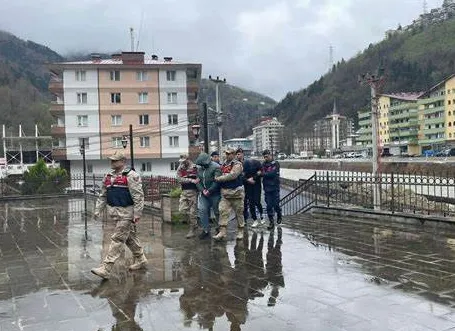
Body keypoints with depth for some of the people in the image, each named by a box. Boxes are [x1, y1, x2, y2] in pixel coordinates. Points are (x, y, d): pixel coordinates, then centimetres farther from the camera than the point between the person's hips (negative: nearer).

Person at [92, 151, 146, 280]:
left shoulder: (131, 176, -13)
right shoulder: (108, 177, 12)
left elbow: (138, 196, -16)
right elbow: (103, 196, 18)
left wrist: (137, 214, -19)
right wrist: (98, 210, 12)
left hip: (126, 212, -8)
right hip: (115, 211, 8)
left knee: (117, 239, -7)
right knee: (130, 237, 18)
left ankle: (106, 269, -7)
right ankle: (140, 260, 33)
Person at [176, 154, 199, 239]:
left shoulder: (194, 167, -1)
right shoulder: (180, 169, 7)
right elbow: (180, 179, -8)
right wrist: (191, 180, -18)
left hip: (193, 191, -4)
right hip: (184, 191, 4)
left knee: (192, 211, -2)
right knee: (182, 210, -1)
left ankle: (192, 230, 10)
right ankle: (194, 224, 21)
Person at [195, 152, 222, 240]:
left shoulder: (216, 167, -11)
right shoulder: (200, 169, 11)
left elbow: (217, 181, -19)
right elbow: (198, 181, 8)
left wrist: (209, 191, -19)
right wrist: (202, 190, -8)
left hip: (214, 194, -6)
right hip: (204, 194, 6)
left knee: (217, 211, 4)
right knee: (202, 211, 0)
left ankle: (219, 229, 20)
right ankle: (206, 230, 8)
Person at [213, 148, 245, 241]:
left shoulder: (237, 164, -7)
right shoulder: (224, 165, 14)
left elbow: (232, 176, -20)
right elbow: (221, 176, 24)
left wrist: (218, 179, -13)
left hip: (236, 192, -6)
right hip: (225, 193, 6)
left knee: (239, 213, 4)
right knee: (223, 211, -3)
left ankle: (240, 232, 16)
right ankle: (222, 232, -2)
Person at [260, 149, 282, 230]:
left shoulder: (275, 164, -5)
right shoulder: (264, 164, 11)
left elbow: (272, 173, -18)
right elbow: (260, 173, 8)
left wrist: (262, 174, -13)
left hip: (274, 187, -4)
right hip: (267, 188, 4)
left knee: (275, 204, 1)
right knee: (269, 205, 2)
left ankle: (279, 216, 31)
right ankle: (271, 222, 8)